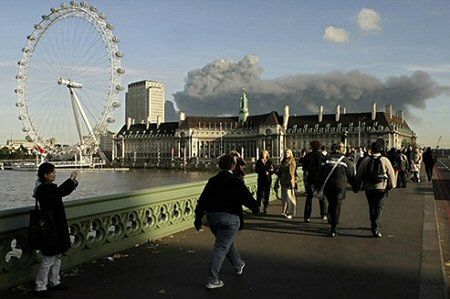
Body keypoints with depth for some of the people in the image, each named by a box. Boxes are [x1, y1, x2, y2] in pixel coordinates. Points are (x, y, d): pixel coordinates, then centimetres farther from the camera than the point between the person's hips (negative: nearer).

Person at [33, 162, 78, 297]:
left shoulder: (48, 187, 11)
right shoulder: (43, 188, -20)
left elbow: (64, 191, 16)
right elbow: (60, 191, -35)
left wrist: (73, 181, 0)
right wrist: (71, 179, -24)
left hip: (56, 227, 10)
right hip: (50, 228, -10)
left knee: (57, 256, 18)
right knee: (49, 259, -1)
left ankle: (55, 282, 30)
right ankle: (40, 287, 11)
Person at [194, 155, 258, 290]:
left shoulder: (212, 181, 7)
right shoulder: (236, 181, -9)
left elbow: (202, 200, 6)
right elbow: (247, 198, -8)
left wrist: (198, 217, 10)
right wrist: (255, 208, 10)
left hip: (212, 217, 6)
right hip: (230, 218, -6)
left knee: (228, 242, 25)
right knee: (221, 248, -1)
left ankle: (238, 266, 45)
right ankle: (212, 280, 0)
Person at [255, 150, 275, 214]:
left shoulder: (270, 162, 2)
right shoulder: (259, 162, 5)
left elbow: (273, 170, 2)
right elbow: (256, 170, 0)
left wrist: (268, 172, -14)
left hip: (268, 179, 0)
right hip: (260, 179, 0)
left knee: (266, 193, 3)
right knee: (259, 192, -3)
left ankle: (265, 207, 10)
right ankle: (258, 206, 6)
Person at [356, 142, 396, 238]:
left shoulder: (365, 160, -1)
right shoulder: (384, 160, -6)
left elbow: (359, 173, 3)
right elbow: (391, 174, -4)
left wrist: (358, 185, 16)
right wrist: (392, 185, 8)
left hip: (368, 188, 2)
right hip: (381, 188, -2)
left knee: (372, 207, 18)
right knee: (379, 208, 0)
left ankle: (374, 225, 32)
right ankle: (376, 228, -12)